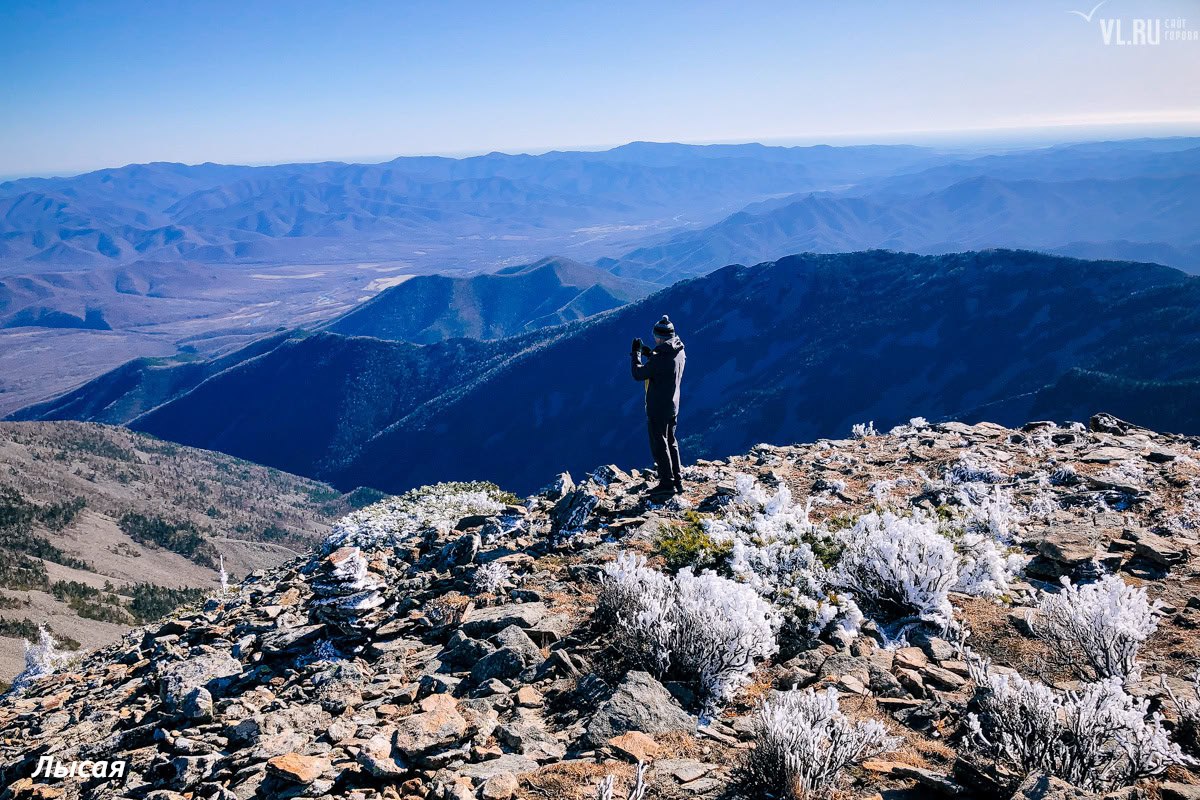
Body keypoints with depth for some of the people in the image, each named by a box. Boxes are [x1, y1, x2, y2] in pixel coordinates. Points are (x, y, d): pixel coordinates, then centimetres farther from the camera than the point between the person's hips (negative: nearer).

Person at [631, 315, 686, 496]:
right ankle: (677, 481, 23)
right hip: (673, 407, 8)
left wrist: (636, 353, -5)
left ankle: (667, 483, 7)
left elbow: (638, 374, -15)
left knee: (659, 445, 2)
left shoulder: (660, 358, -25)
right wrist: (649, 354, 10)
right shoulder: (679, 353, 1)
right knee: (671, 443, 18)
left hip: (657, 408, -8)